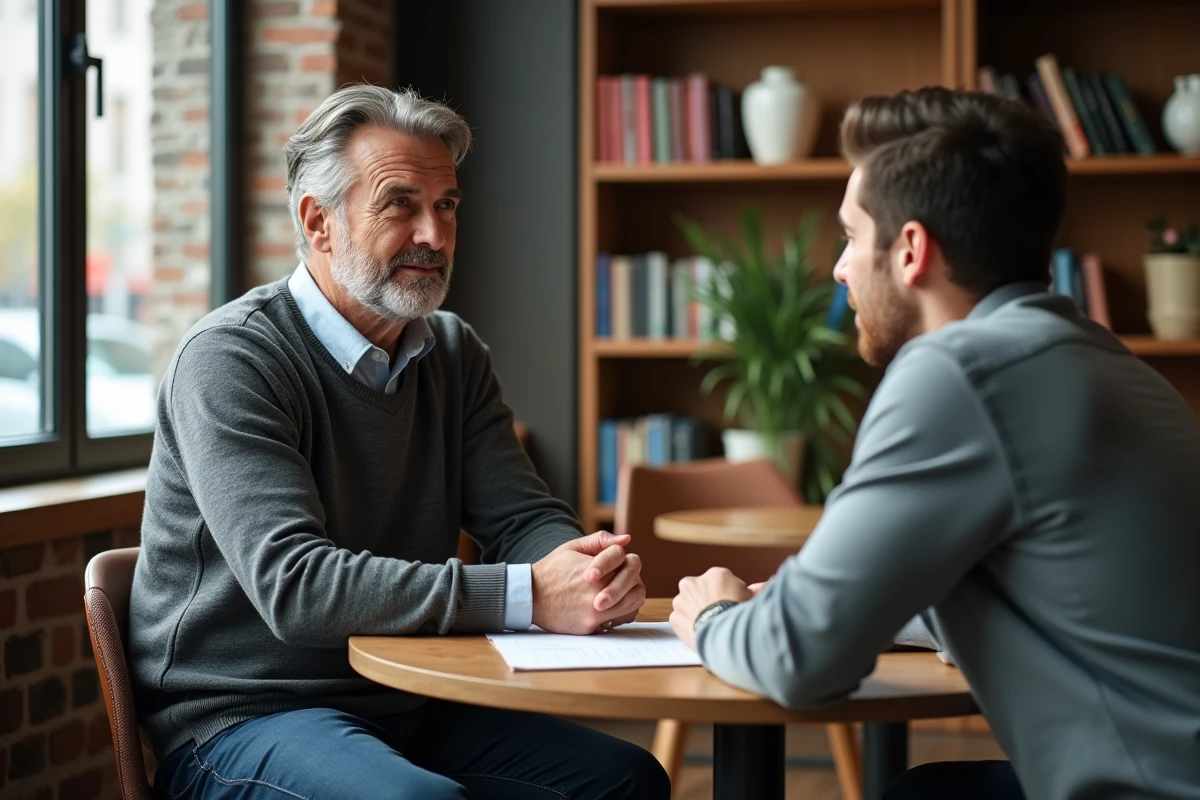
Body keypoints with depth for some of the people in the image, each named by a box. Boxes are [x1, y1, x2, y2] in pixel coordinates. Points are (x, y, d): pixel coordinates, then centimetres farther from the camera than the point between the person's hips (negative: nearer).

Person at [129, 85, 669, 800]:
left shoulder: (454, 353, 11)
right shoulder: (230, 359, -14)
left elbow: (524, 519, 6)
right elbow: (293, 584, -25)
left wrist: (592, 566, -21)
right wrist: (529, 595, -30)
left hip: (409, 711, 7)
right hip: (242, 716, -7)